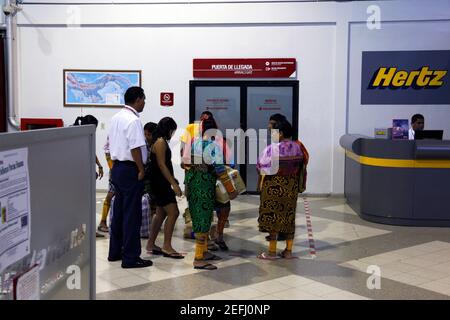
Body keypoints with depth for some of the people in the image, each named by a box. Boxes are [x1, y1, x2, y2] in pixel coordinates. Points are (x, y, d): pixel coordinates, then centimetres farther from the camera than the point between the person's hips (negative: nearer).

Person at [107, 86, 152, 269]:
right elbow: (135, 148, -21)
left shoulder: (115, 118, 12)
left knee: (118, 211, 17)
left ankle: (115, 252, 26)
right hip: (130, 170, -10)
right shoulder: (133, 120, -17)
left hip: (116, 168, 10)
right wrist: (141, 170, -14)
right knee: (132, 214, -3)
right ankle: (130, 258, 3)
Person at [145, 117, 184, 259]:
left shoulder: (160, 141, 16)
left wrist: (172, 180, 22)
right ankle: (167, 247, -6)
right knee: (173, 212, -10)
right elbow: (162, 165, -20)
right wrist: (174, 184, -21)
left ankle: (150, 244, 19)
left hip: (160, 183, 11)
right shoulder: (161, 142, -14)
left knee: (161, 213, 13)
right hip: (160, 183, -11)